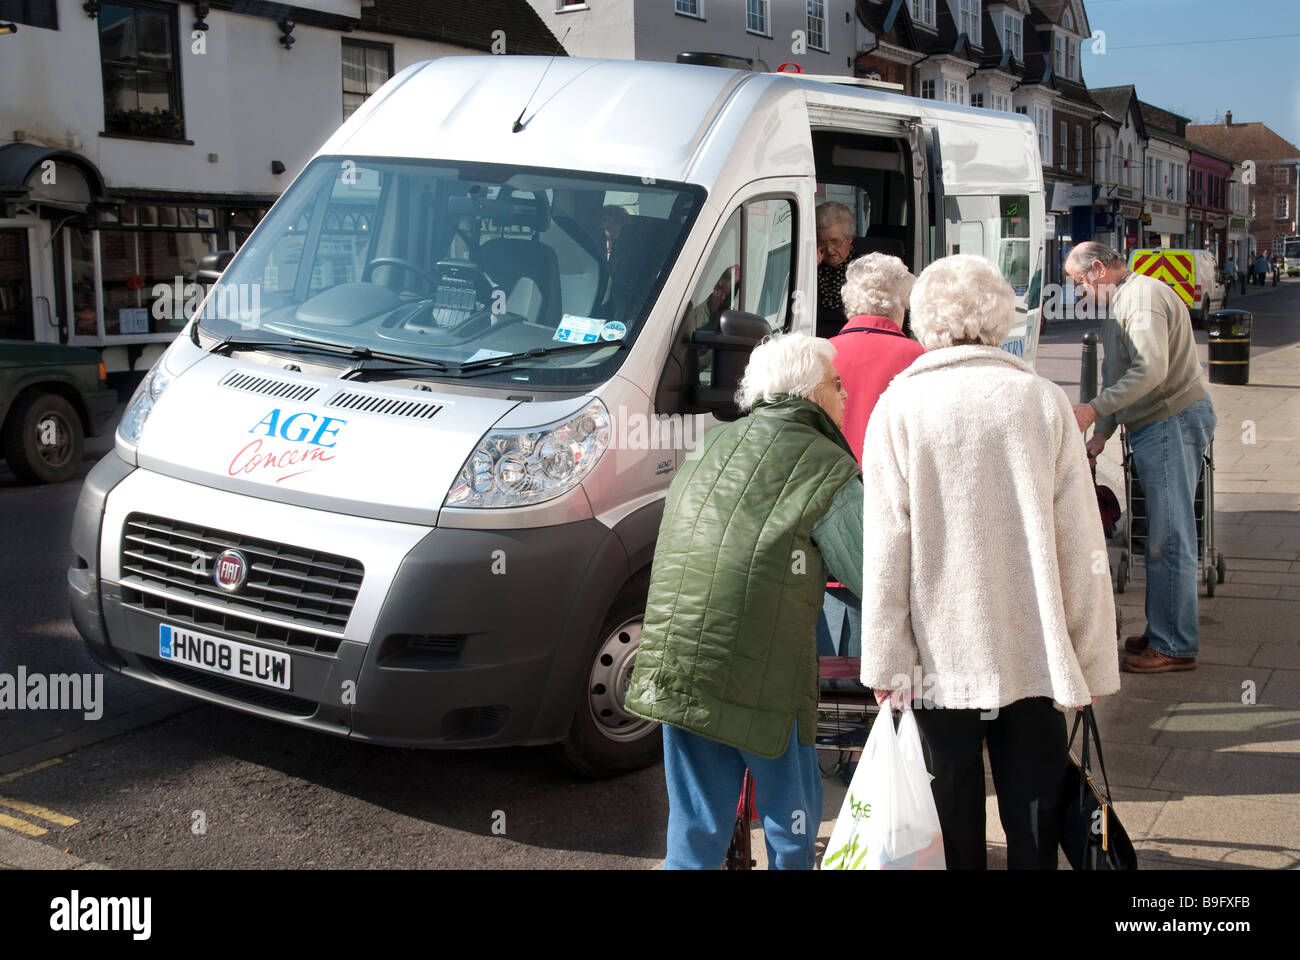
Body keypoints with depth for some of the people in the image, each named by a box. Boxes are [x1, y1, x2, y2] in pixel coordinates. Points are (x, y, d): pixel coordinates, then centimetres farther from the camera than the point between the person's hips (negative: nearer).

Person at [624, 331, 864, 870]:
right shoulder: (825, 468, -3)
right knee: (792, 818, 14)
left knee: (696, 830, 14)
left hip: (671, 667, 6)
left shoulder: (710, 447, 17)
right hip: (757, 679, -6)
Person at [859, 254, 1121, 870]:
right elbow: (1079, 546, -2)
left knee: (956, 826, 12)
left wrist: (885, 660, -1)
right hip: (1034, 657, 2)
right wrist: (1092, 663, 6)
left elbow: (887, 548, -8)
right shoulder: (1045, 402, -2)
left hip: (943, 657, -1)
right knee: (1033, 825, 12)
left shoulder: (899, 408, -7)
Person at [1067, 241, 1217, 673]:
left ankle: (1175, 646, -2)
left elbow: (1151, 370, -25)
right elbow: (1115, 373, 22)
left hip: (1173, 422, -10)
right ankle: (1161, 632, 20)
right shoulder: (1117, 302, 20)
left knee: (1169, 537, -7)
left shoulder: (1142, 296, -14)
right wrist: (1102, 431, 15)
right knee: (1162, 535, 13)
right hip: (1153, 426, 10)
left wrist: (1095, 409, -25)